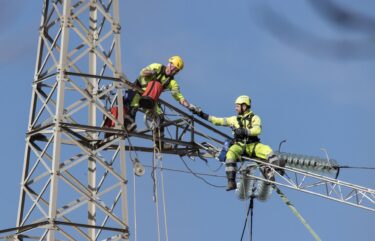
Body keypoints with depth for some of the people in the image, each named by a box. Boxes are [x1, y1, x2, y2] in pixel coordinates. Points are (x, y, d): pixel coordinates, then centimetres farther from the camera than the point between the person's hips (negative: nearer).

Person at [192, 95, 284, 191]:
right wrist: (202, 114, 17)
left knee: (267, 150, -31)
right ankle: (231, 182, -38)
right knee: (230, 154, -33)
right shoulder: (234, 119, 20)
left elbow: (257, 130, -8)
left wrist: (245, 131, -23)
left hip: (253, 145, -1)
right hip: (239, 146, 1)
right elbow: (217, 121, 21)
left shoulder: (254, 118, 11)